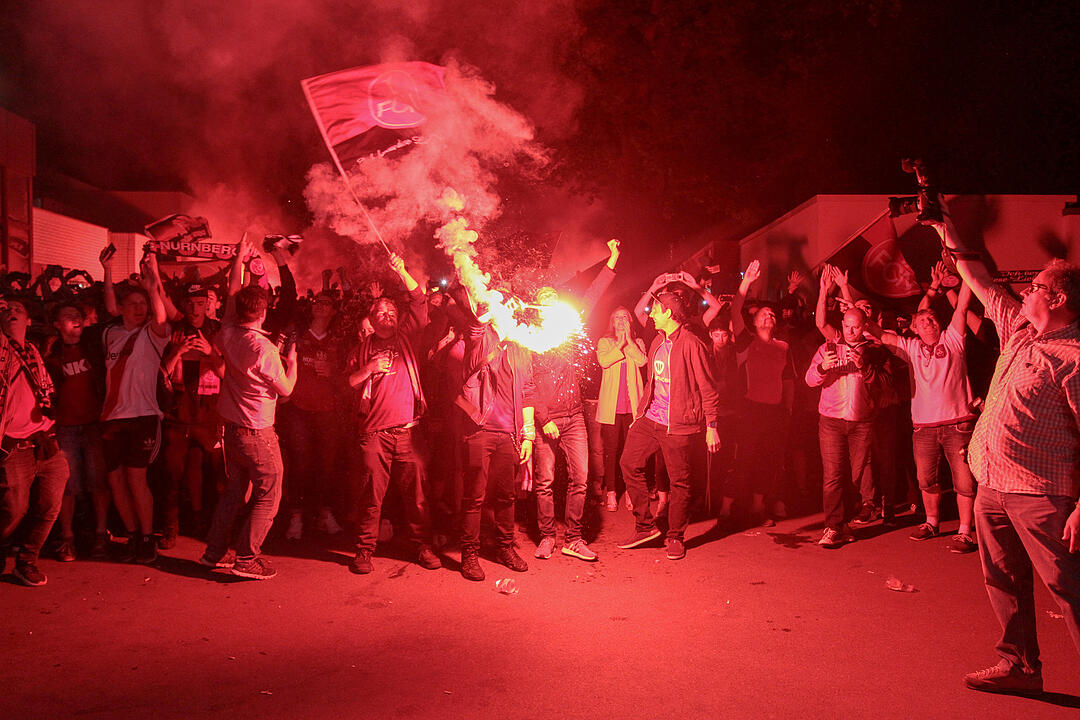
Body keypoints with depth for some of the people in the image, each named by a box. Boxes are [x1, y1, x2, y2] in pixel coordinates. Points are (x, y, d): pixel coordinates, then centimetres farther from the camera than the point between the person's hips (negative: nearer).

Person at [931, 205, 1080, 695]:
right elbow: (983, 285, 24)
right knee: (1004, 581, 16)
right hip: (993, 486, 9)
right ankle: (1019, 667, 29)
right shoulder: (1017, 328, 11)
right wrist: (950, 237, 26)